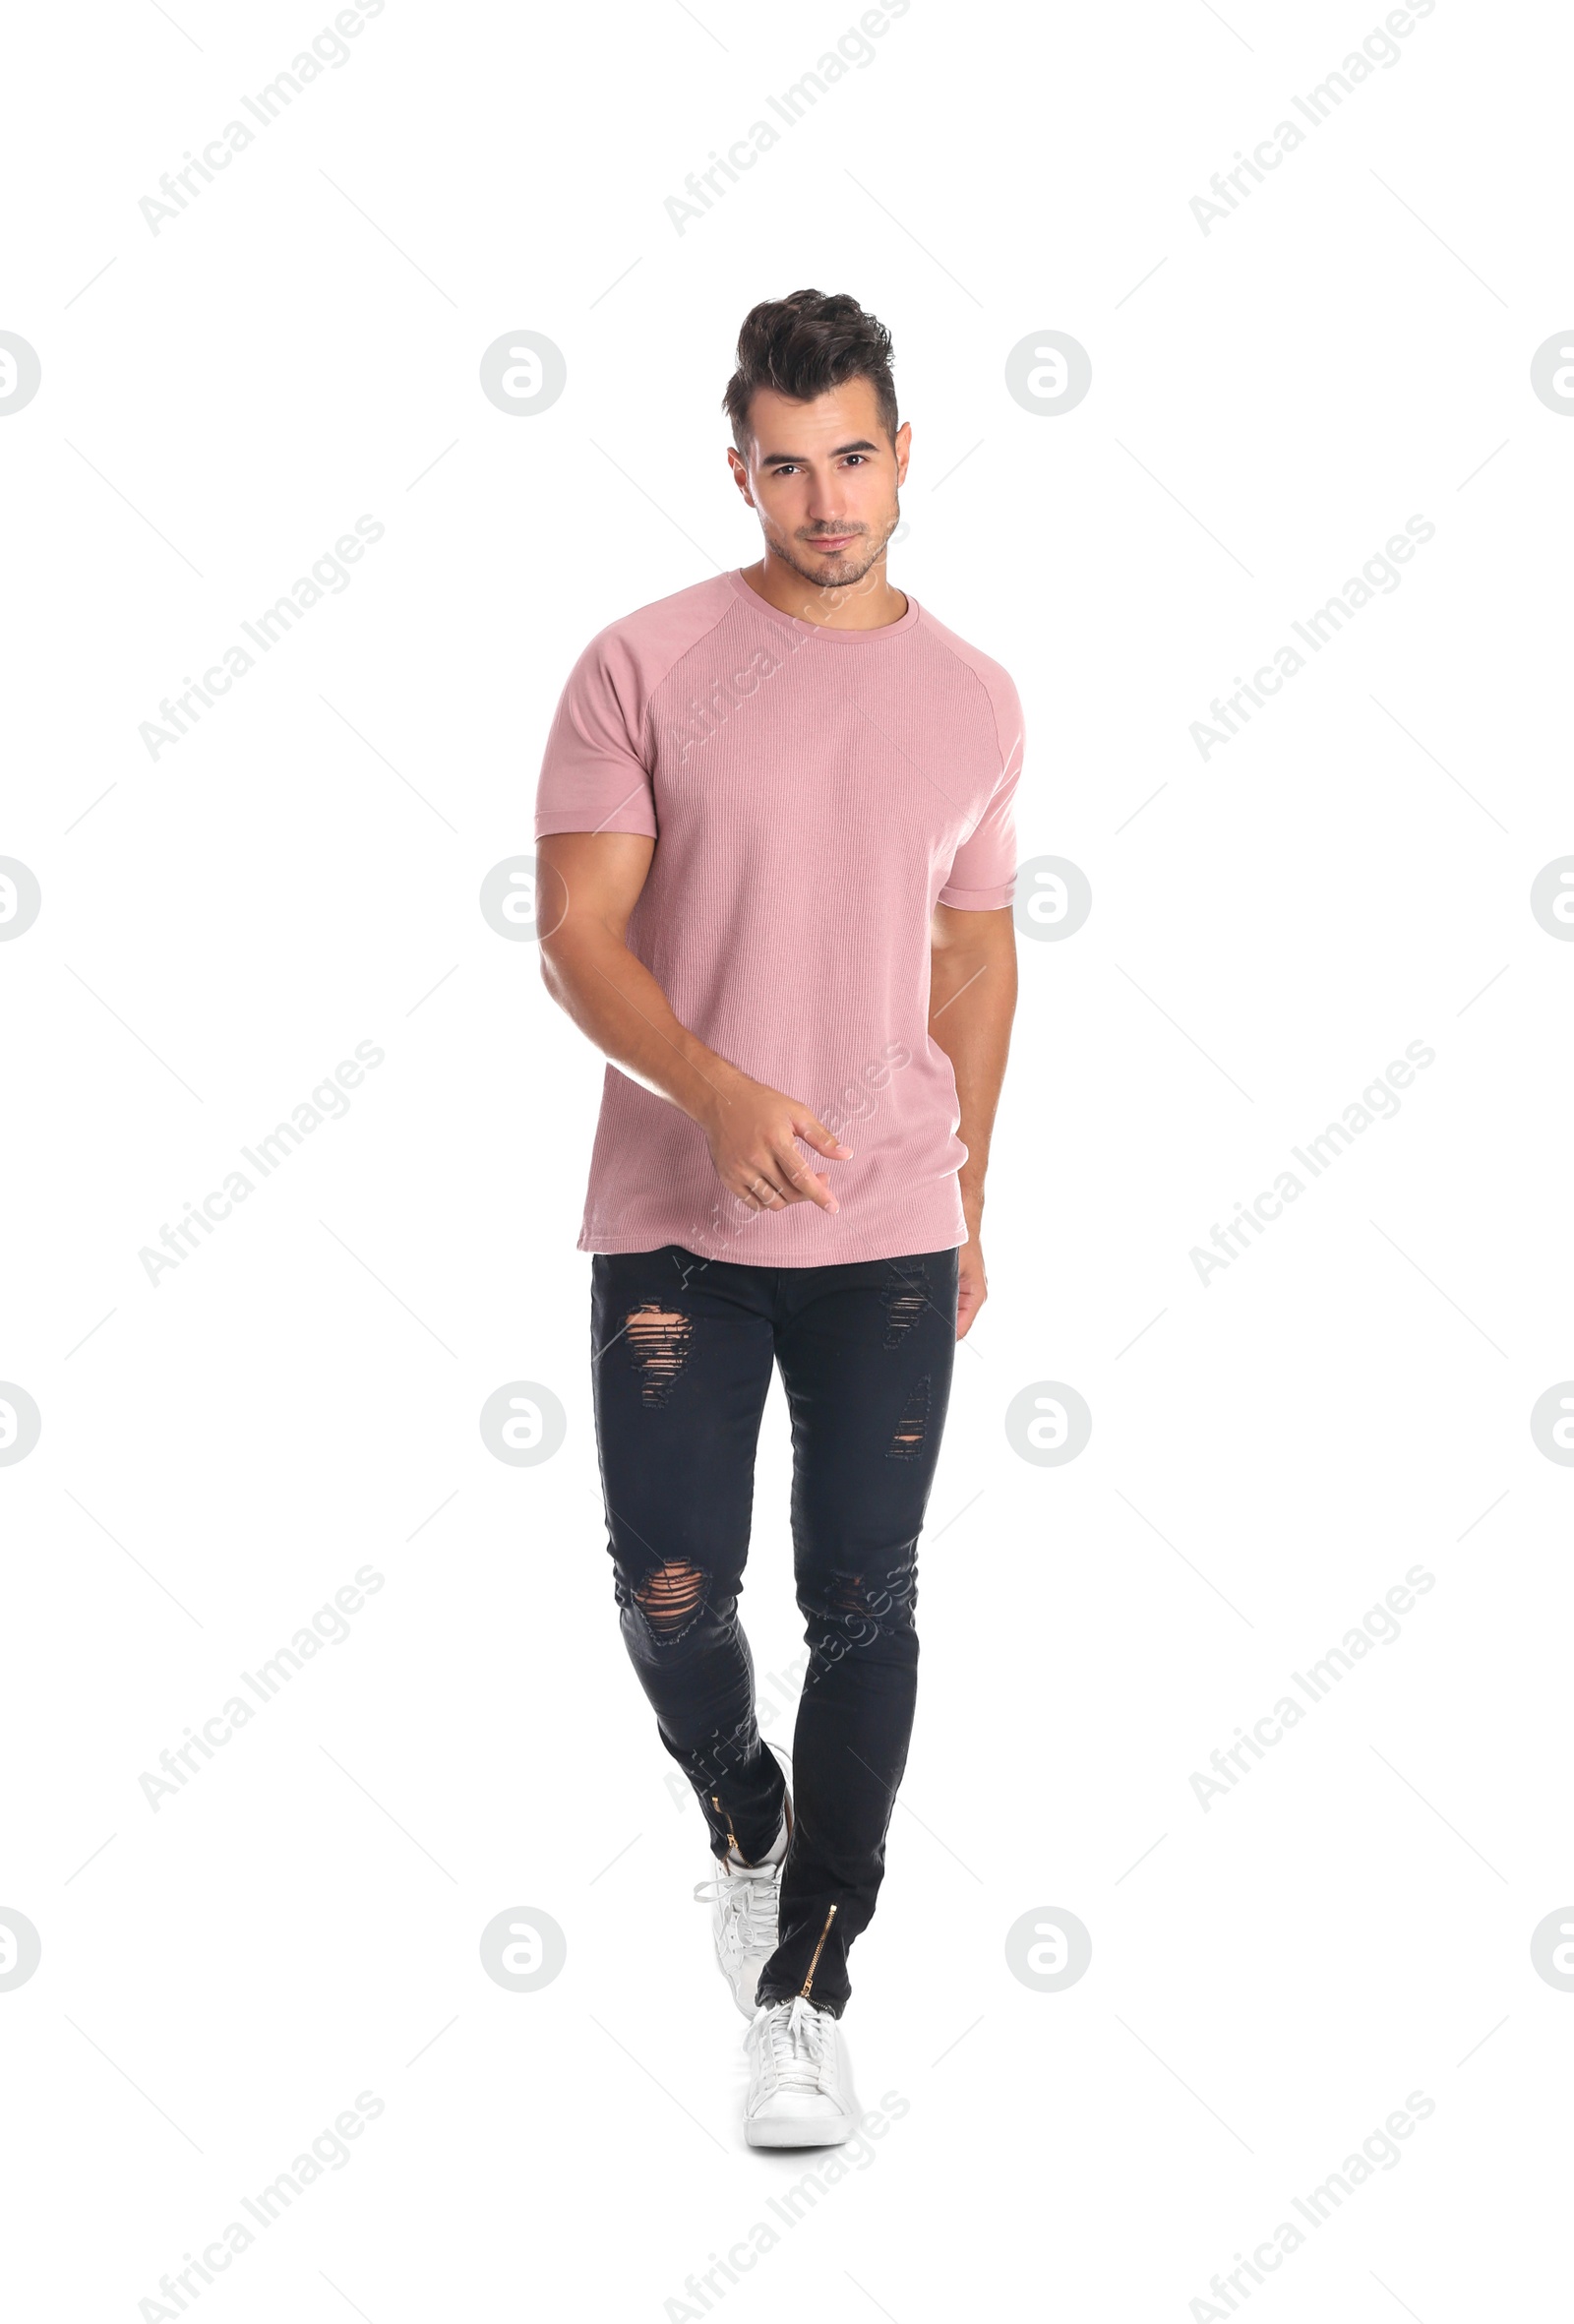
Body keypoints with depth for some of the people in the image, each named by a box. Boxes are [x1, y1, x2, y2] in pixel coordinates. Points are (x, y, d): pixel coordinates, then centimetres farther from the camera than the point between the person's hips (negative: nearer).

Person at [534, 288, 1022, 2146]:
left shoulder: (972, 700, 7)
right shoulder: (644, 667, -4)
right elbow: (576, 932, -9)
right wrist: (720, 1092, -25)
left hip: (891, 1237, 2)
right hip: (673, 1220, -2)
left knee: (863, 1608, 2)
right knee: (669, 1590, 0)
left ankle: (806, 1991, 13)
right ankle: (746, 1823, 33)